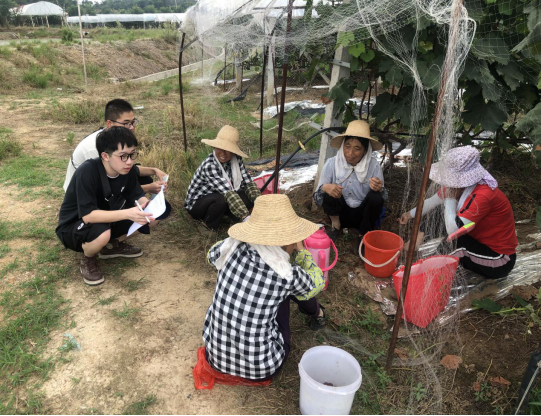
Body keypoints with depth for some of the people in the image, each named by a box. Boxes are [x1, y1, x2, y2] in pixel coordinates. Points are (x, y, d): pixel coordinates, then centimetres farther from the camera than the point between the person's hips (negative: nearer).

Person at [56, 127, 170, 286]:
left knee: (154, 216, -10)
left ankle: (114, 245, 11)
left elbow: (138, 195, -6)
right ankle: (88, 259, -4)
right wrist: (126, 213, -47)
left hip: (108, 220, 6)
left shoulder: (126, 170, -13)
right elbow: (88, 215, -36)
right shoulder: (87, 172, -31)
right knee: (102, 233, -40)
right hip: (73, 227, -6)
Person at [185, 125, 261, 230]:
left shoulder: (236, 159, -12)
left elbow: (248, 183, -12)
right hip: (197, 204, -6)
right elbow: (228, 193, -40)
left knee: (250, 196, -16)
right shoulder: (209, 165, -32)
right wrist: (247, 218, -46)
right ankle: (209, 228, -11)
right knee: (221, 199, -37)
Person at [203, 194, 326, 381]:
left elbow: (212, 254, 13)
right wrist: (300, 249, 10)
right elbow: (317, 282, 1)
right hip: (260, 369, -3)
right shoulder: (288, 275, -24)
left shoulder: (232, 250, -15)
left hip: (215, 357, 4)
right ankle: (316, 314, 43)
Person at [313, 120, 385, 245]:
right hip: (340, 214, 0)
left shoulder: (373, 165, -14)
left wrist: (379, 189, -33)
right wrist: (324, 188, -33)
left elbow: (382, 197, -10)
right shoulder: (332, 163, -14)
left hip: (362, 215, 1)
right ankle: (336, 226, 2)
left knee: (375, 197, -28)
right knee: (329, 192, -27)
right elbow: (317, 199, -10)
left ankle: (363, 236, -3)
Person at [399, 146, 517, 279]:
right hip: (480, 243, 8)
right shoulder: (459, 185, -8)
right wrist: (410, 214, 16)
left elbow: (452, 230, -35)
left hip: (498, 260, -8)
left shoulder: (483, 196, -31)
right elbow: (432, 201, 9)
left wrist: (450, 198, -25)